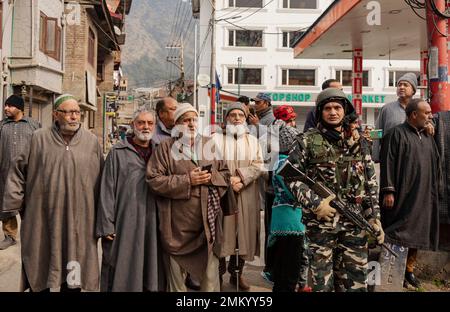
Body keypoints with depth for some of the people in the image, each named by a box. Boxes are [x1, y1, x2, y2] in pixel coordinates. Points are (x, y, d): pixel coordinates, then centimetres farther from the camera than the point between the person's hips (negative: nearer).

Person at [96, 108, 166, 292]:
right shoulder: (118, 152, 0)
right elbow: (107, 191, -4)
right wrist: (106, 226, -8)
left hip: (152, 225, 4)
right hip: (125, 223, -3)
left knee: (151, 271, 9)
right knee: (123, 274, 4)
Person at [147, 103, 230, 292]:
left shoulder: (210, 145, 10)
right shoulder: (166, 147, -1)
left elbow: (226, 175, 12)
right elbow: (154, 180, -10)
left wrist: (211, 177, -10)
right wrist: (187, 180, -16)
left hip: (208, 221, 3)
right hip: (178, 224, -2)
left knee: (210, 274, 10)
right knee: (176, 275, 13)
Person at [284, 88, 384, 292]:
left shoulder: (358, 142, 11)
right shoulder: (307, 141, 0)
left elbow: (371, 183, 13)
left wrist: (375, 218, 7)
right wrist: (315, 203, -14)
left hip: (355, 223, 3)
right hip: (320, 223, -3)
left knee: (357, 283, 8)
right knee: (322, 283, 5)